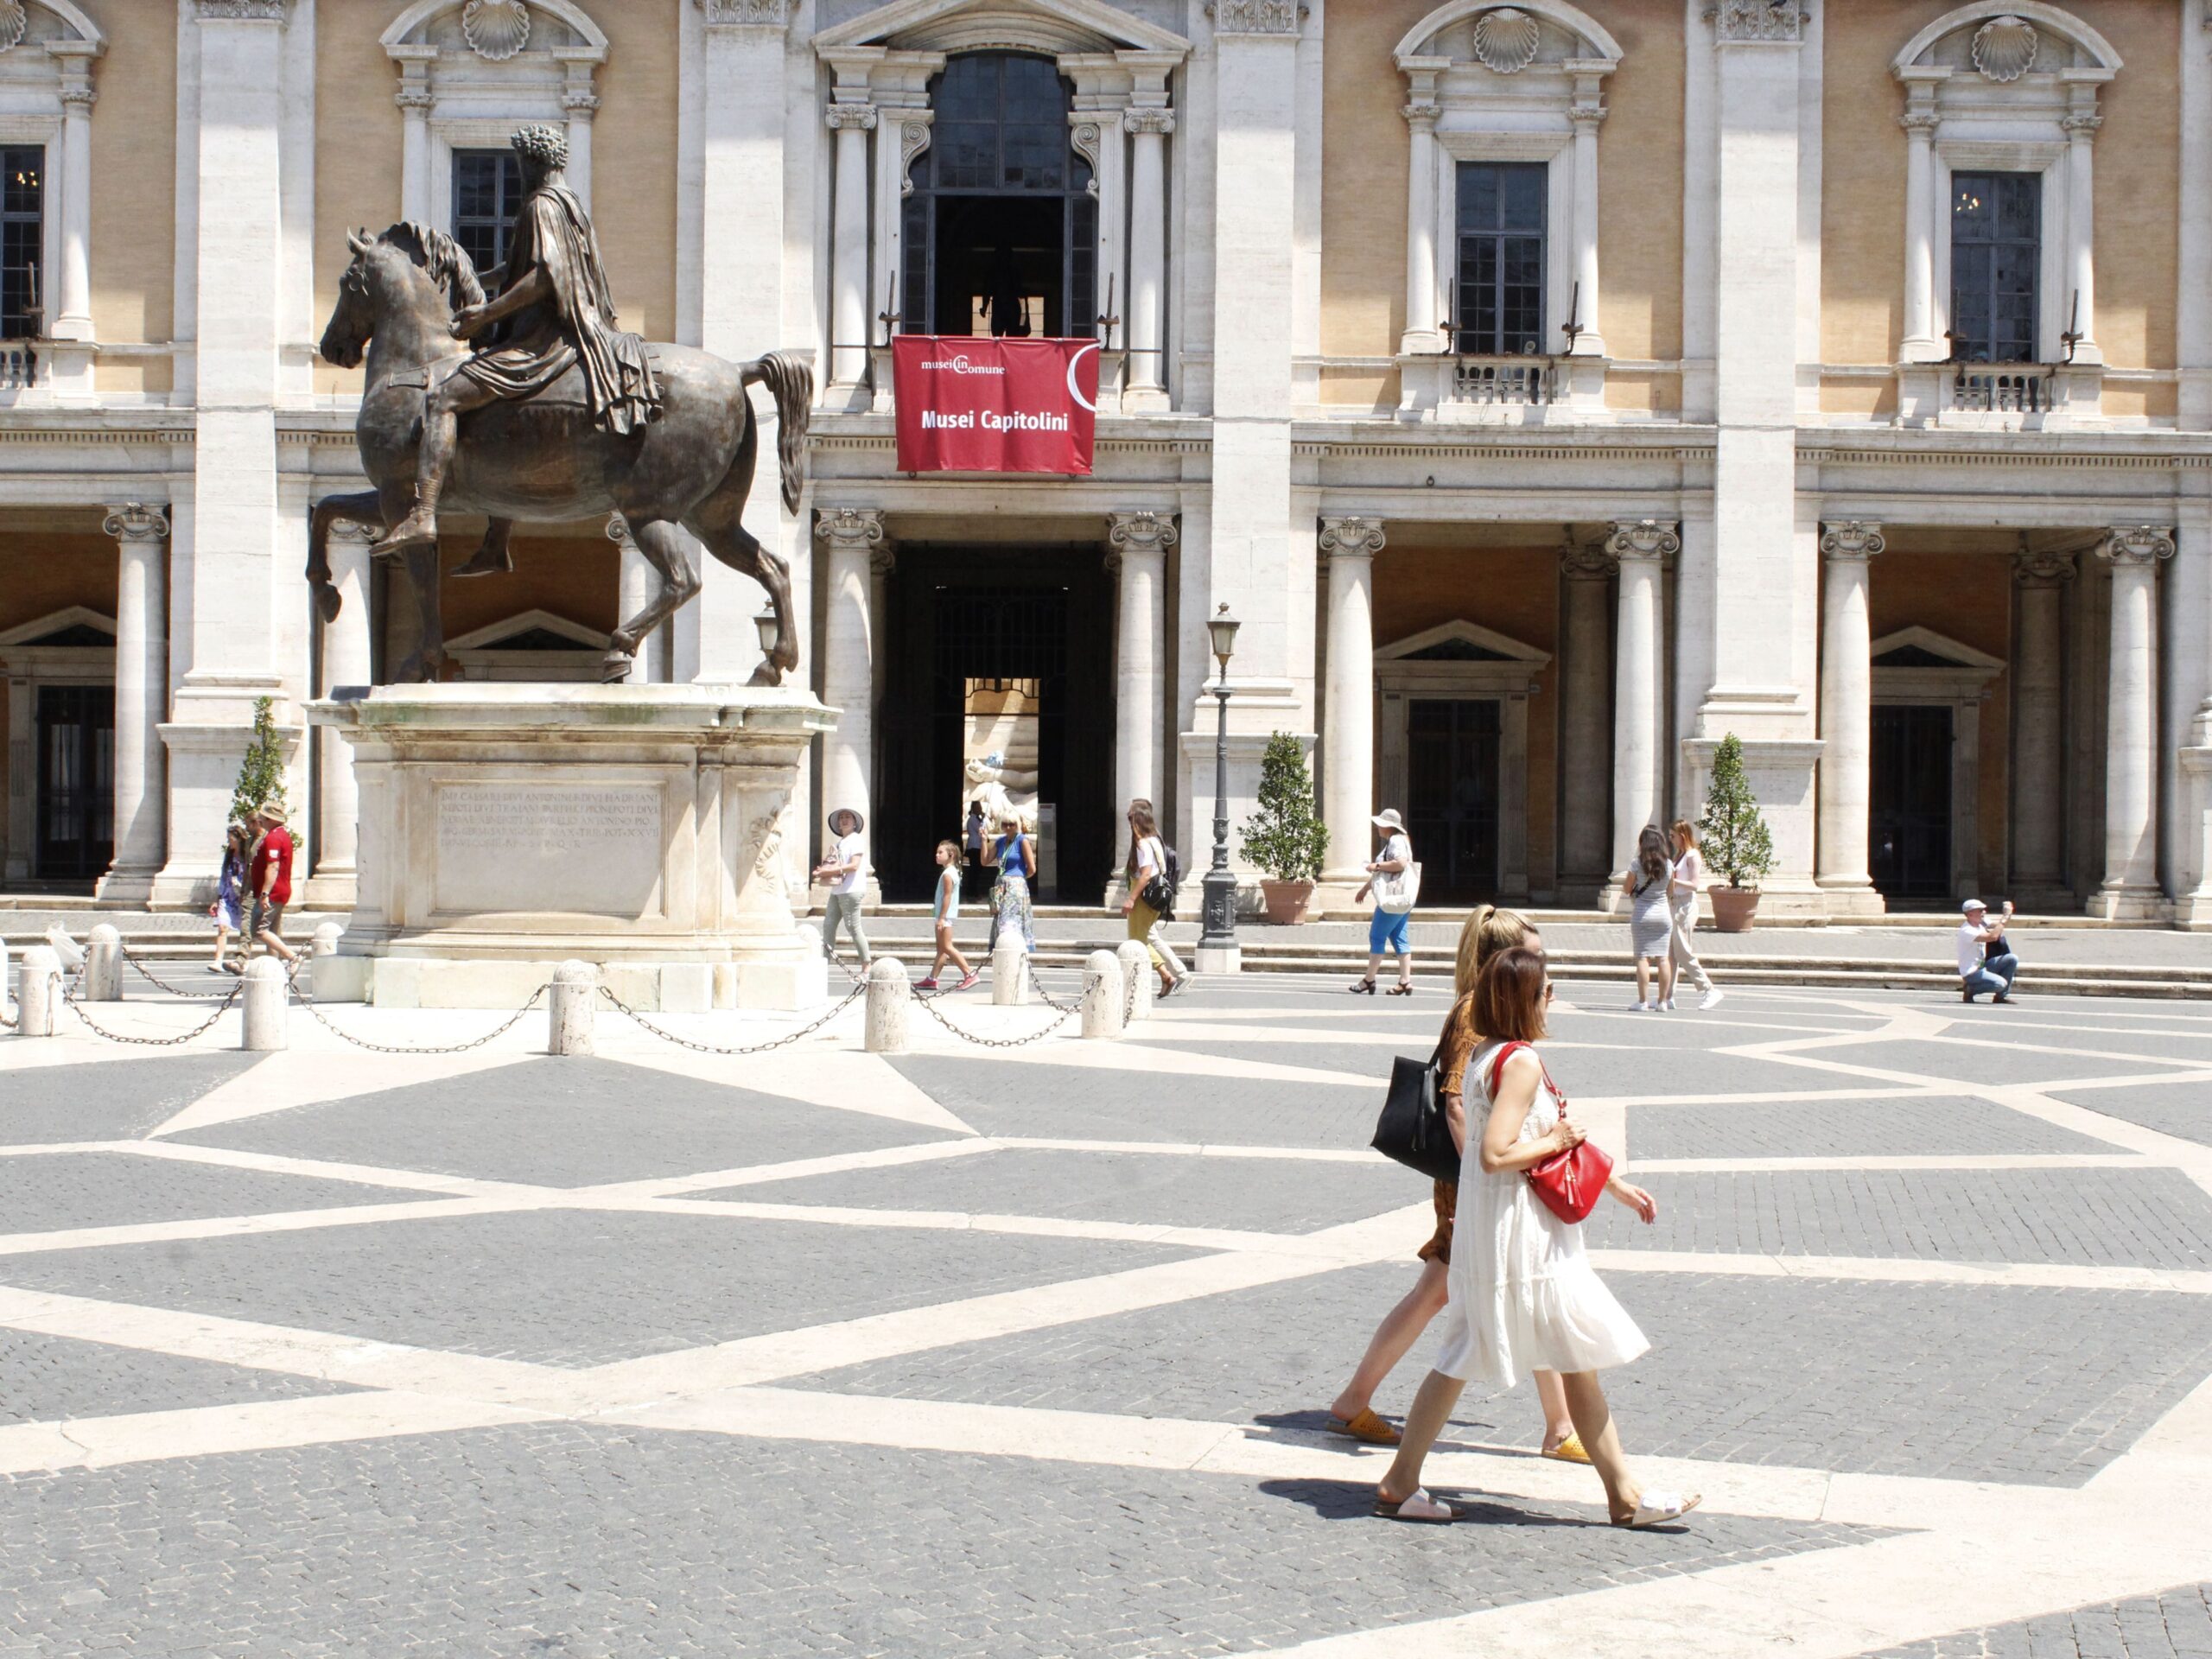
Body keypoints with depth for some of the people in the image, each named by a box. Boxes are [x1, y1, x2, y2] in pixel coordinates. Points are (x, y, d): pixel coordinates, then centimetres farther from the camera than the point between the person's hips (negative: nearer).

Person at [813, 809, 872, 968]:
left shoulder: (857, 840, -5)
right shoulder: (839, 842, 20)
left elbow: (854, 865, -16)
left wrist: (830, 871, -19)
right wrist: (823, 872, 4)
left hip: (851, 890, -9)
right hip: (836, 890, 9)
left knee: (853, 928, -7)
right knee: (828, 925, 5)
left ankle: (867, 966, -1)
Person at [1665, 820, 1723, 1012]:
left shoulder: (1692, 856, -9)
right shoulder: (1679, 855, 17)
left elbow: (1694, 884, -16)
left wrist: (1673, 880, -21)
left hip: (1686, 906, -9)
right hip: (1675, 905, 9)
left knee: (1683, 953, -9)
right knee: (1670, 953, 5)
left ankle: (1711, 990, -3)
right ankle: (1668, 997, 6)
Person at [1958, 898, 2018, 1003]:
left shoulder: (1981, 922, 4)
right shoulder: (1966, 931, -24)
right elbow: (1992, 937, -33)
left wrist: (2007, 914, -12)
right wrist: (2005, 918, -28)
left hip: (1983, 966, 9)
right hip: (1971, 972, -9)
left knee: (2012, 959, -4)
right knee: (2000, 983, -27)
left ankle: (2001, 996, 3)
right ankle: (1970, 989, -3)